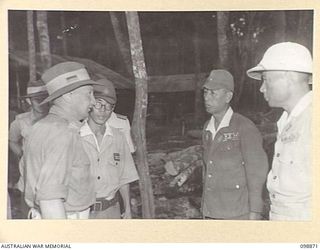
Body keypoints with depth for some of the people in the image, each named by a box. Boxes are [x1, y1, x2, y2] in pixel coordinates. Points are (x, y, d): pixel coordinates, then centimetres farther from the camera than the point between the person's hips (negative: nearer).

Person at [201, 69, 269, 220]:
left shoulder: (245, 128, -15)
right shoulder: (208, 128, 6)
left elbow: (257, 173, -14)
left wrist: (254, 214, -14)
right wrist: (205, 209, 16)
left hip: (238, 213, -6)